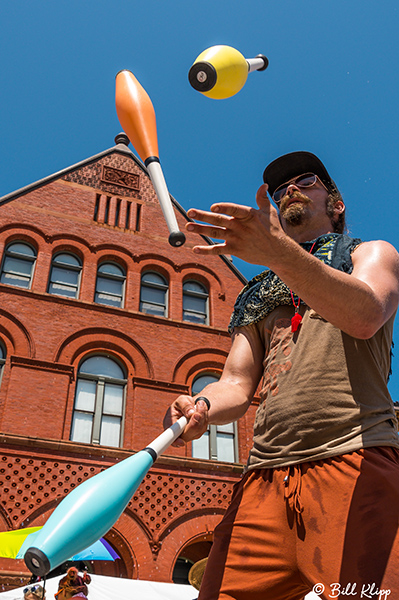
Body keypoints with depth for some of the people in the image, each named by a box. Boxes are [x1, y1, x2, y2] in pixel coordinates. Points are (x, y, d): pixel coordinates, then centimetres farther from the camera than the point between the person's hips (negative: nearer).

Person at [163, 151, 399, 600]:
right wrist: (203, 407, -8)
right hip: (266, 475, 4)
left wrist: (278, 251, -26)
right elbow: (237, 384, 16)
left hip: (355, 462, -3)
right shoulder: (256, 298, 27)